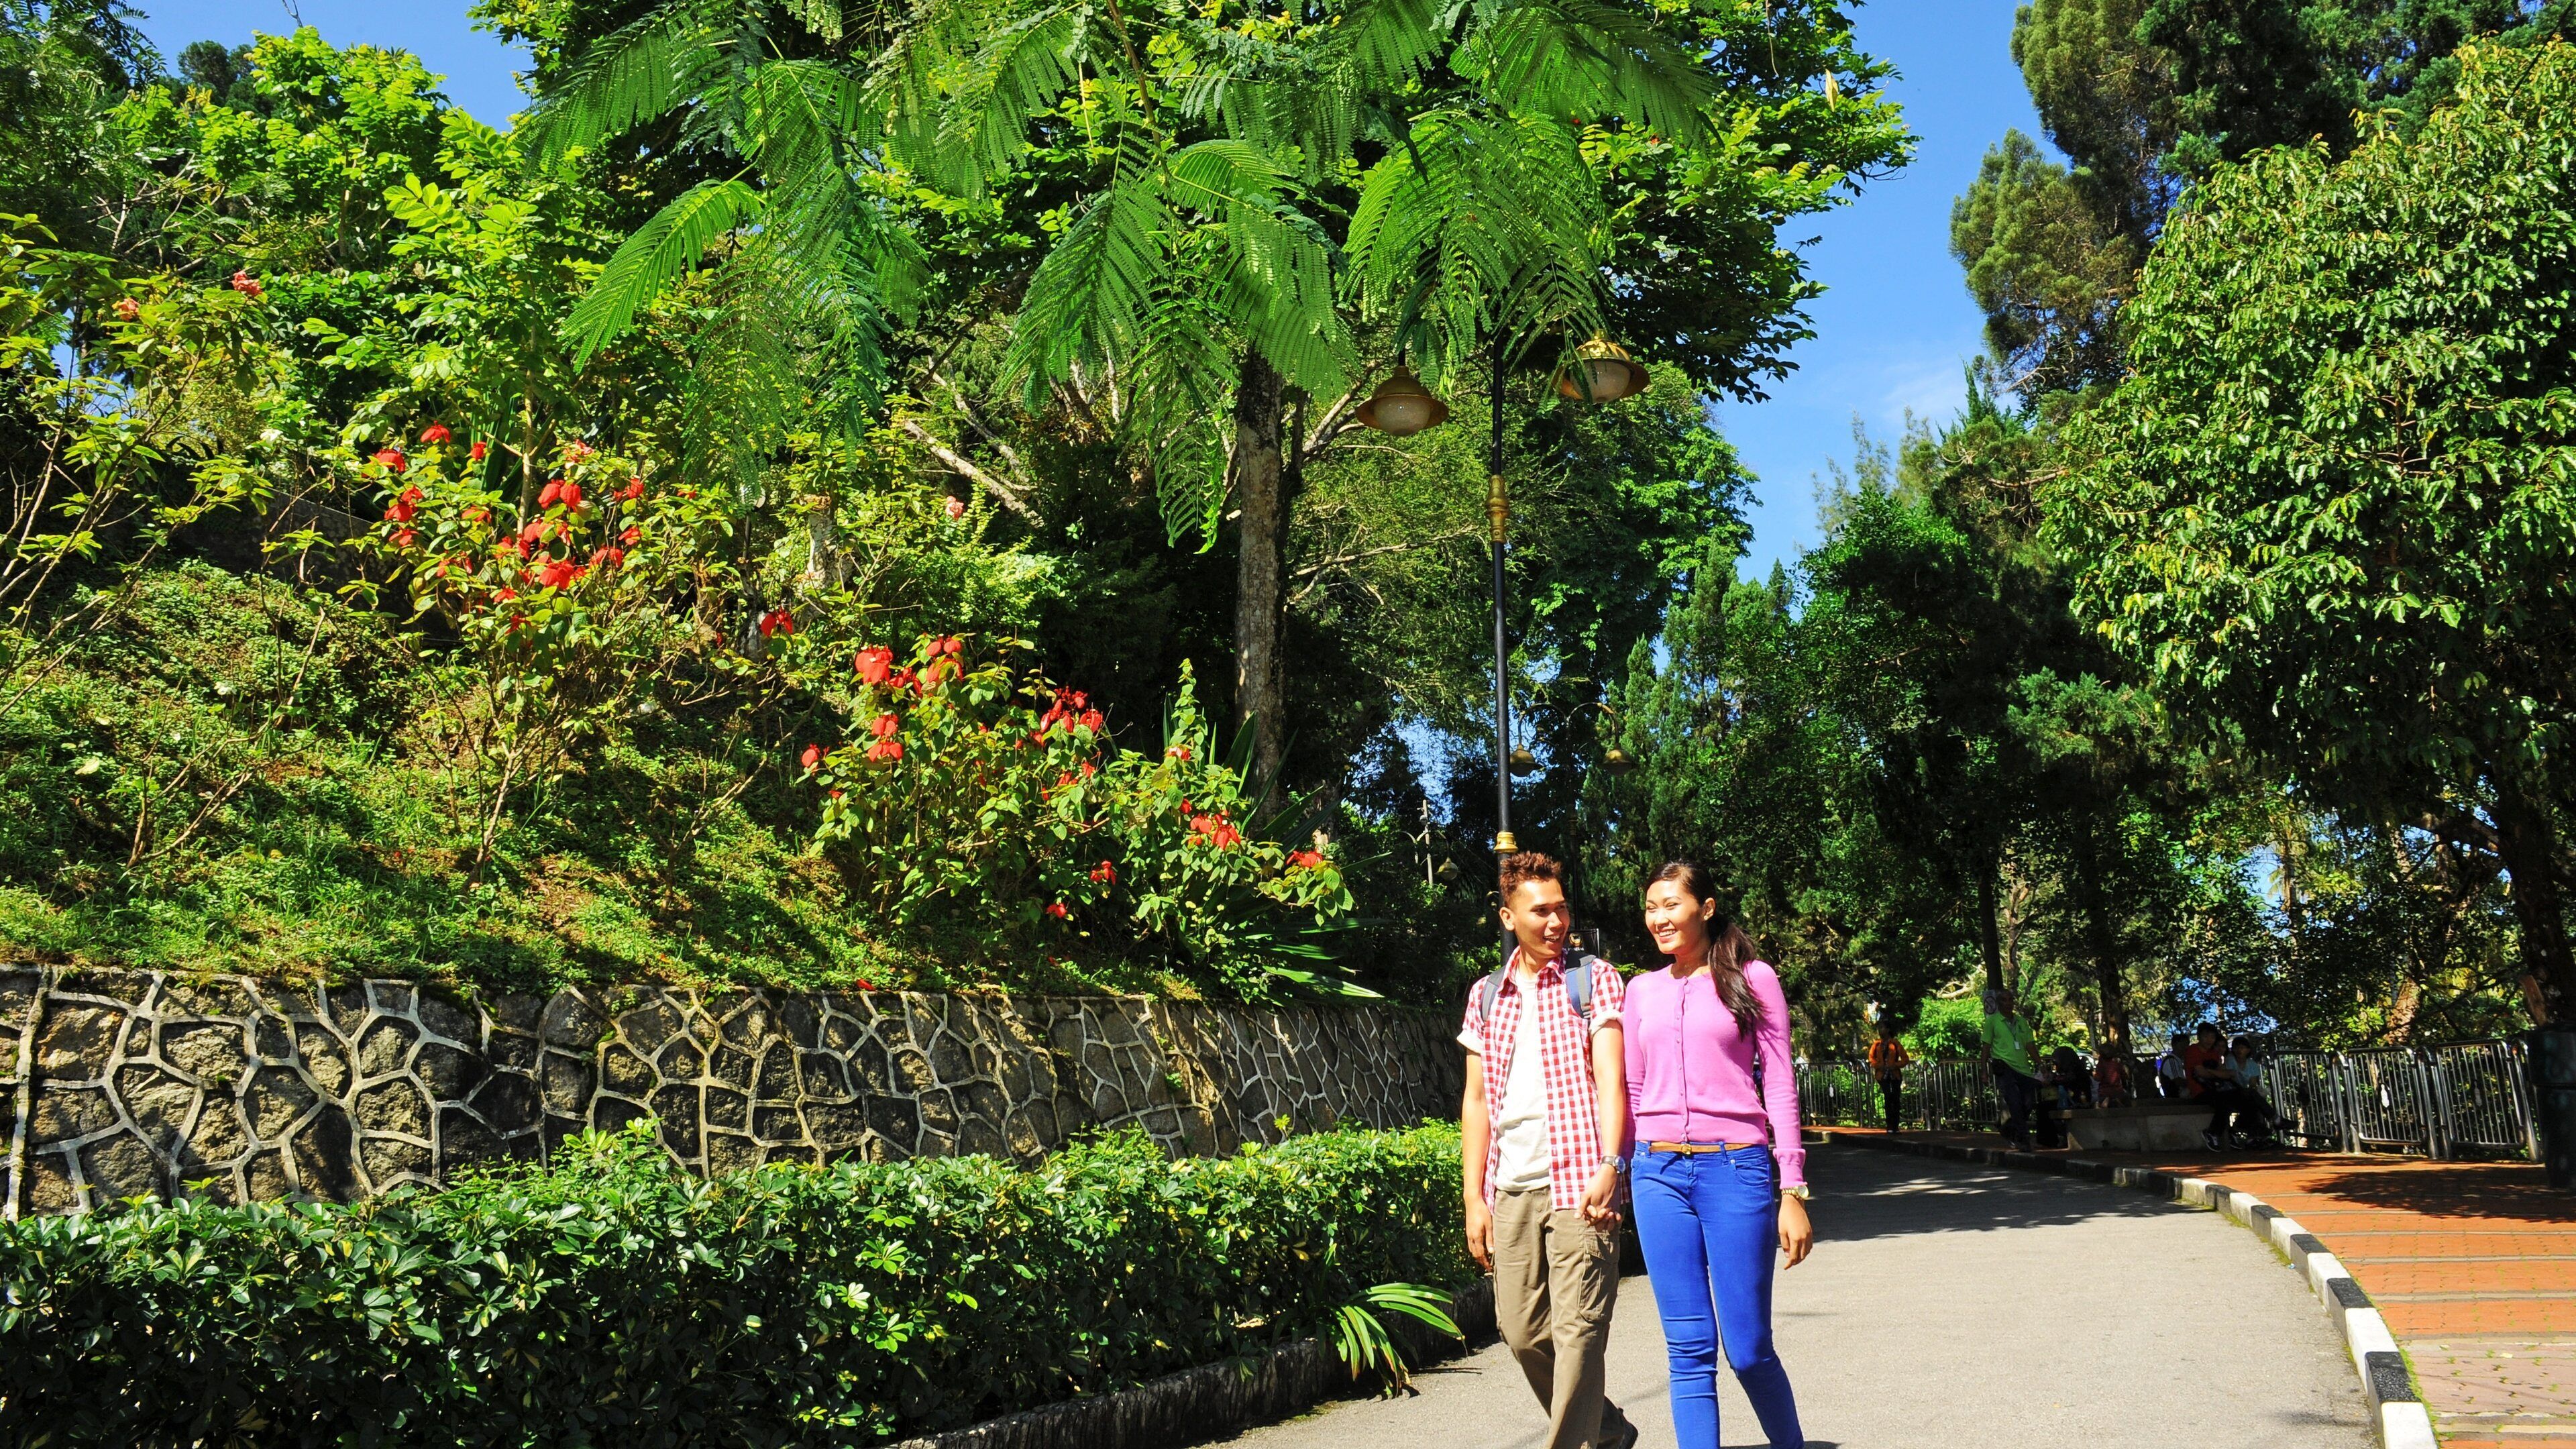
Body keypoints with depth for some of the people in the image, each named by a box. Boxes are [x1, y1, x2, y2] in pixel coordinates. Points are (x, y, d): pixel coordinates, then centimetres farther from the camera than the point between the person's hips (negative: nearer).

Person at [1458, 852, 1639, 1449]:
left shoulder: (1594, 978, 4)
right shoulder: (1486, 995, 15)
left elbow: (1610, 1078, -6)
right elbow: (1477, 1101, 14)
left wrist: (1607, 1166, -19)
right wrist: (1474, 1197, 7)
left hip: (1577, 1180, -4)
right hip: (1511, 1187, 5)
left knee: (1577, 1331, -8)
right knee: (1522, 1330, 8)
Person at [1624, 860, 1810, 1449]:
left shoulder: (1753, 979, 4)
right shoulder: (1642, 991, 13)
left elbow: (1779, 1086, 2)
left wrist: (1793, 1192, -3)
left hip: (1736, 1169, -3)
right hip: (1659, 1173, 3)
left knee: (1748, 1350, -1)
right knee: (1689, 1351, 3)